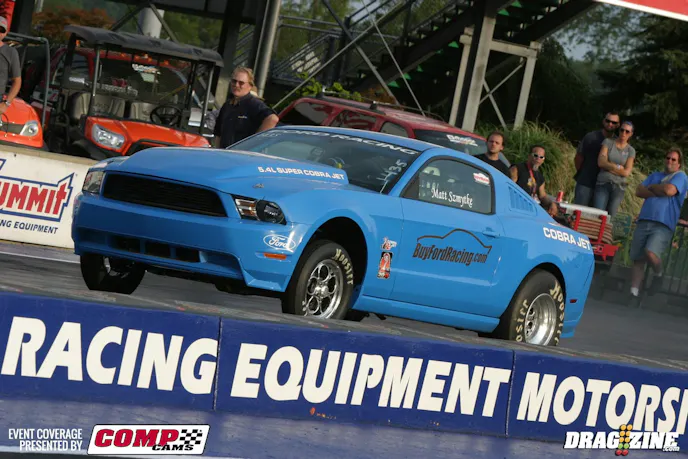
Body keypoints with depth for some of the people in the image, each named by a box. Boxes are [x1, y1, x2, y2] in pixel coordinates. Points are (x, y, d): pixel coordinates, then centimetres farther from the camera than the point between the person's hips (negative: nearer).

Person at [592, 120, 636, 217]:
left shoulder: (631, 151, 7)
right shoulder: (608, 142, 6)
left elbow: (626, 172, -2)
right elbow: (601, 162, -5)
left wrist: (608, 167, -4)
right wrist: (618, 167, -5)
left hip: (618, 187, 1)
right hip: (603, 184, -1)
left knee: (609, 217, 1)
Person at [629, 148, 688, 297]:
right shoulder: (655, 176, 24)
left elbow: (669, 190, -13)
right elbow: (639, 191, 11)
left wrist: (652, 187, 4)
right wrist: (659, 192, -3)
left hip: (664, 225, -6)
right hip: (643, 222, 6)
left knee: (650, 253, -26)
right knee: (638, 260, 1)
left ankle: (659, 275, 3)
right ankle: (633, 292, 5)